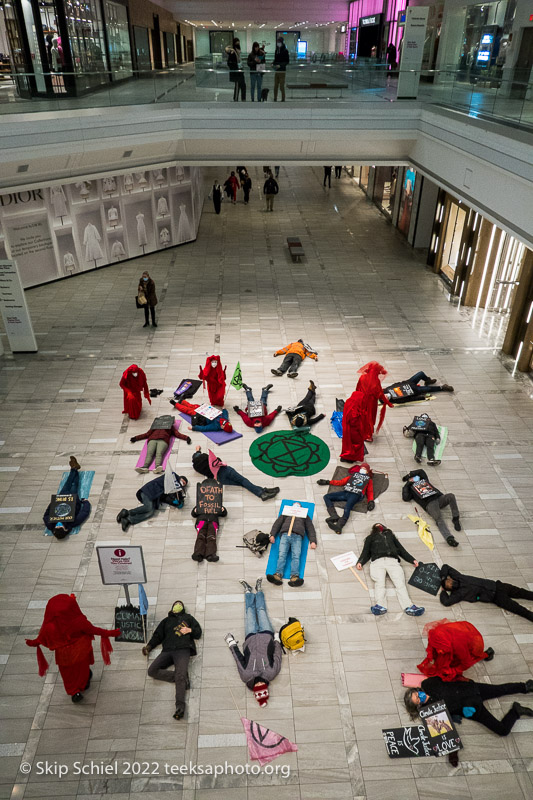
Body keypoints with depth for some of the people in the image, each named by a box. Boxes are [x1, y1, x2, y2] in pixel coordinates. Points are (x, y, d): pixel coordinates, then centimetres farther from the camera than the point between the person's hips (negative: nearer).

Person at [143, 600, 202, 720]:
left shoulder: (188, 618, 27)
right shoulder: (166, 620, 33)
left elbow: (198, 633, 20)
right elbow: (157, 635, 27)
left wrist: (190, 630, -1)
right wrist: (149, 646, 9)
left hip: (182, 650, -3)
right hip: (167, 651, 3)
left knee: (180, 675, -25)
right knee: (152, 670, -22)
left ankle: (180, 706, -35)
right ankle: (182, 678, -21)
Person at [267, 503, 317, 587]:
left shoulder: (304, 515, 33)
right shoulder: (286, 513, 34)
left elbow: (310, 528, 22)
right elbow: (277, 523, 23)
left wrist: (313, 541, 4)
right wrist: (272, 535, 5)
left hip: (297, 536, -1)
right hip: (285, 535, 1)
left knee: (296, 556, -24)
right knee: (282, 555, -22)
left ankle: (294, 577, -43)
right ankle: (278, 575, -39)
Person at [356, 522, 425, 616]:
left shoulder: (390, 535, 38)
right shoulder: (371, 537, 33)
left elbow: (401, 549, 31)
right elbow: (366, 552, 20)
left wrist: (412, 560, 18)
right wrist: (360, 562, 0)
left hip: (393, 561, 1)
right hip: (377, 561, -1)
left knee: (400, 583, -23)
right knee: (380, 583, -26)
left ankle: (409, 607, -39)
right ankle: (380, 606, -44)